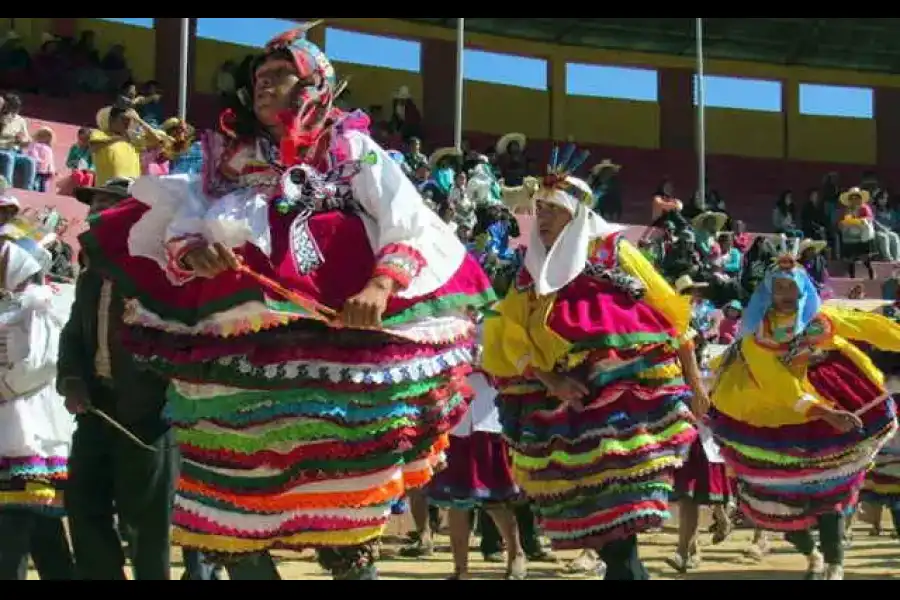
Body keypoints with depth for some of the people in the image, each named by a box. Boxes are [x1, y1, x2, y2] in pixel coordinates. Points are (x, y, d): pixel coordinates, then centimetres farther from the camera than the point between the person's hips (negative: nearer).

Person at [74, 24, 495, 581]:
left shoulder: (355, 151, 7)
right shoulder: (227, 160, 16)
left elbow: (414, 232, -3)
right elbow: (172, 234, 9)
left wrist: (380, 287, -21)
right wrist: (194, 251, -14)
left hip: (334, 353, -3)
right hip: (240, 358, 3)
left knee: (343, 528, 1)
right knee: (232, 523, 4)